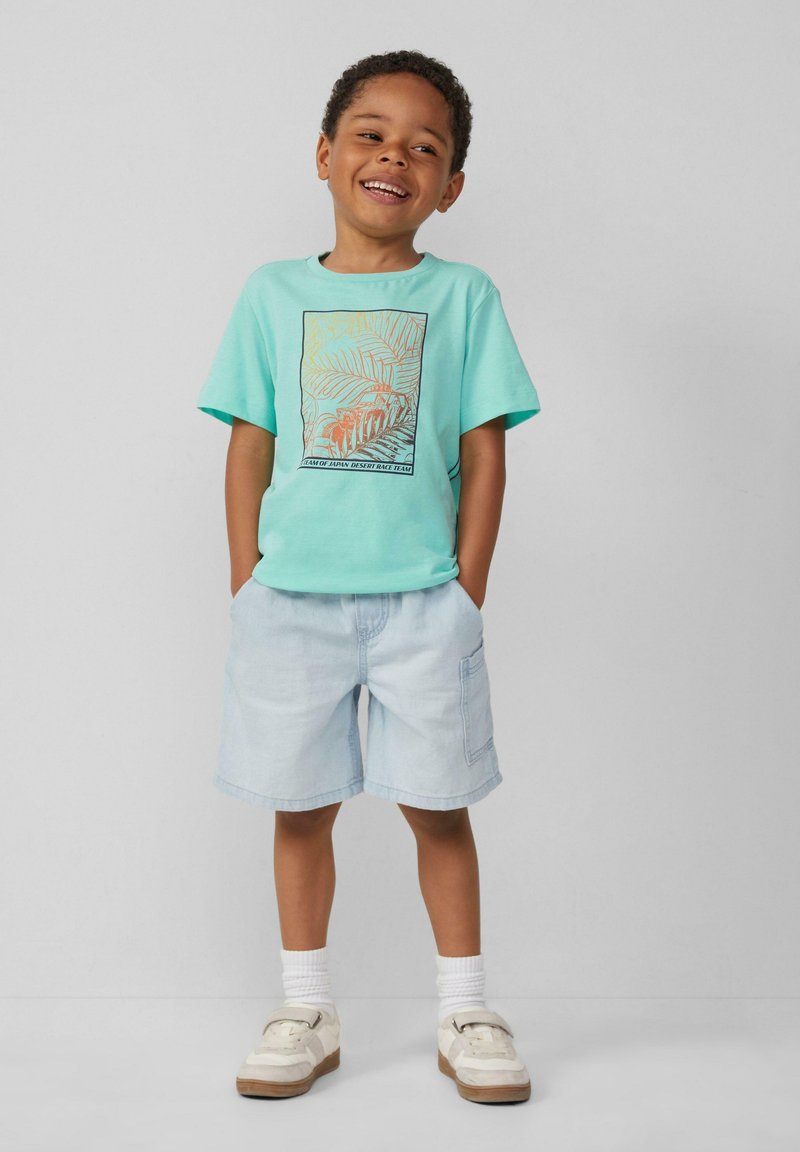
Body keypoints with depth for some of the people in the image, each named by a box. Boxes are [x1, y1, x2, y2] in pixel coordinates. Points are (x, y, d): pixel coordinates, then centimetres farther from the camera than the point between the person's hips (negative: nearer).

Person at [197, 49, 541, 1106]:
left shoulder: (463, 296, 3)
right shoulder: (273, 293, 6)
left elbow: (484, 453, 1)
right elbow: (249, 447, 6)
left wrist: (466, 592, -4)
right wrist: (247, 587, 0)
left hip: (423, 600, -1)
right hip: (292, 598, 1)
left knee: (438, 807, 7)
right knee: (301, 807, 9)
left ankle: (464, 1013, 22)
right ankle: (308, 1012, 24)